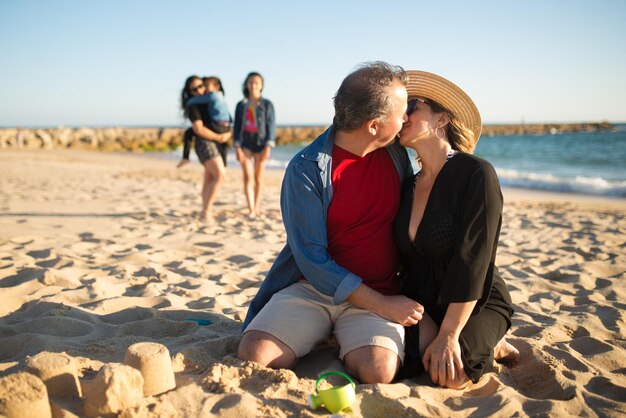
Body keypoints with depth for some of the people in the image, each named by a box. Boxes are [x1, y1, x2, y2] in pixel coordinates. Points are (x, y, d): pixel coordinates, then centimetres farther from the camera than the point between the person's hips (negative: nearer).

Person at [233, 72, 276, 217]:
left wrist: (268, 147, -15)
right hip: (245, 143, 1)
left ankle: (256, 208, 21)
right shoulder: (241, 105, 7)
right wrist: (237, 148, -6)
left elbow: (271, 126, -5)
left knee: (258, 177, 7)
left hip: (261, 143, -1)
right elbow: (237, 127, 5)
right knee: (247, 177, -11)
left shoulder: (267, 104, -1)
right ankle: (251, 211, -17)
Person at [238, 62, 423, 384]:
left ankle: (350, 349, 6)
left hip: (380, 293, 2)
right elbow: (313, 261, -14)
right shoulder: (306, 169, -13)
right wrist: (382, 305, -16)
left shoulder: (395, 152, 2)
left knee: (379, 371, -27)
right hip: (312, 287, -2)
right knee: (253, 355, -24)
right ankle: (324, 335, 4)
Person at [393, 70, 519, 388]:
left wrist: (448, 335, -22)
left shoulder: (476, 174, -18)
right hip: (421, 305, 4)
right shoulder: (407, 187, 3)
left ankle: (487, 344, 5)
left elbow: (472, 261, -22)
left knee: (449, 376, -27)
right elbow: (406, 261, 4)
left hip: (477, 304, -4)